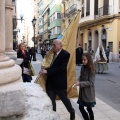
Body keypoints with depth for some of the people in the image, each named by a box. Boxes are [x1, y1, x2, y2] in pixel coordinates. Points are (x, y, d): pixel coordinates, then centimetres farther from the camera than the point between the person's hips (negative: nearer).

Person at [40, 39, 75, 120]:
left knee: (64, 99, 14)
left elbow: (61, 68, -22)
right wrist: (45, 70, -5)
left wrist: (47, 71, -24)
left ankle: (72, 112, 41)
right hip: (50, 82, 5)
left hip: (60, 82, -5)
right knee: (51, 101, 10)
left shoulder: (65, 54, -14)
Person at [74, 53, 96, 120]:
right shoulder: (82, 68, 2)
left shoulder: (92, 70, -17)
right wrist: (78, 80, -9)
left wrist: (80, 83, -25)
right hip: (82, 91, 6)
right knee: (81, 108, 9)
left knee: (89, 108, 8)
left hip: (88, 92, -6)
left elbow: (91, 82, -19)